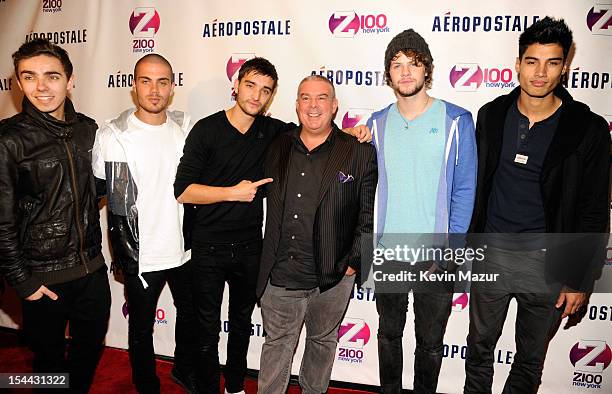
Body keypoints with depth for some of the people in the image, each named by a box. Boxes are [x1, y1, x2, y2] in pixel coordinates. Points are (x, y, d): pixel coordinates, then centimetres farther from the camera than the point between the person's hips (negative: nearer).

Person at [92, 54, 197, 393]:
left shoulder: (184, 126, 0)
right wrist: (125, 254, -9)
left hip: (184, 248, 4)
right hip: (142, 254, -4)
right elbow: (117, 205, -10)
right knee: (142, 329, 14)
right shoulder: (113, 136, -12)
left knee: (190, 315, 22)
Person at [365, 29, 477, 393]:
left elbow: (464, 190, -6)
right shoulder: (378, 123, 3)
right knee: (389, 333, 19)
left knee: (430, 342, 14)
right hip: (387, 252, 3)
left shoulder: (456, 121, -6)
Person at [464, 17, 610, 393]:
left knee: (531, 356, 19)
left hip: (548, 264, -1)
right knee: (480, 344, 18)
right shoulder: (492, 115, -2)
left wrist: (579, 279, -6)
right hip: (491, 253, 2)